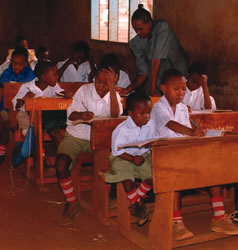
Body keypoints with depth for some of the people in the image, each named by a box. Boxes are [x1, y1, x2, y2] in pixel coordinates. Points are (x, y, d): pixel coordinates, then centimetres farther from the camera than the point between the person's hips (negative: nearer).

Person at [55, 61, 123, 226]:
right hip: (76, 136, -1)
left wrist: (112, 87, -27)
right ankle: (72, 204, -5)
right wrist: (81, 115, -34)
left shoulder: (114, 95, -3)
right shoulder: (85, 90, -6)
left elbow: (115, 115, -23)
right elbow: (71, 113, -10)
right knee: (61, 165, -26)